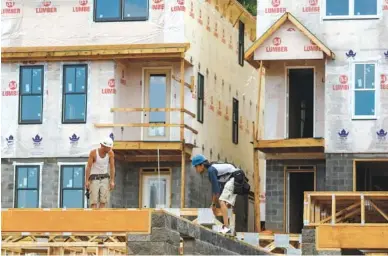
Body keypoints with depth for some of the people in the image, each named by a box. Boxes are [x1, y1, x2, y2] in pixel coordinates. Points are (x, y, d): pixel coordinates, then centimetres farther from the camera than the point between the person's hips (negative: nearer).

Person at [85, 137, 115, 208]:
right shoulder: (93, 153, -16)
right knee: (94, 201, -11)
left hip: (104, 178, 3)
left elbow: (112, 167, -5)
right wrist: (87, 181, -17)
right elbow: (88, 167, -13)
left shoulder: (110, 153, -8)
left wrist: (112, 181, -10)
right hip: (94, 178, -3)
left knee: (103, 201, -7)